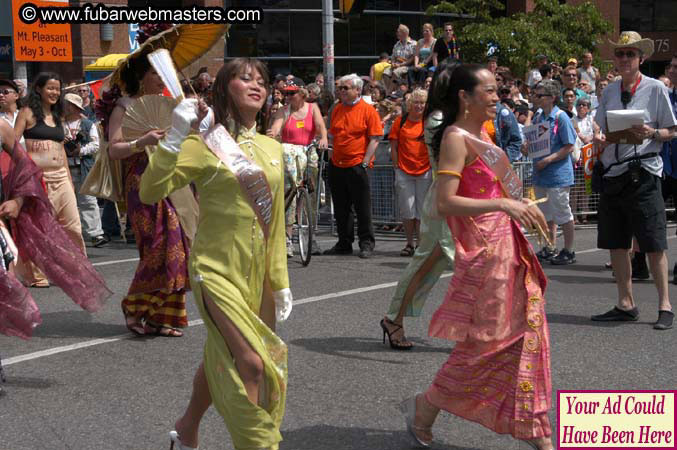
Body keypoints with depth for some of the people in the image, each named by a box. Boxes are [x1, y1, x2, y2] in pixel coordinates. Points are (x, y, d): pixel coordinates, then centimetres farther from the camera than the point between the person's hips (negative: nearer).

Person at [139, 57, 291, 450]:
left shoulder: (272, 148, 10)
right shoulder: (205, 145, -8)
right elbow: (151, 192, -19)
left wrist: (281, 281, 14)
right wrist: (174, 138, -29)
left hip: (258, 274, 6)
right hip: (218, 270, -6)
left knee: (223, 357, 16)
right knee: (251, 362, -15)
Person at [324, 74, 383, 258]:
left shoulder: (368, 110, -5)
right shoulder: (337, 109, 12)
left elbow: (375, 139, -8)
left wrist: (365, 163, -13)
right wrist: (331, 155, 12)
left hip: (357, 166, -6)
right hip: (337, 165, 6)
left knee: (363, 208, 0)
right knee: (341, 208, 10)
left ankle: (366, 243, 8)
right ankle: (344, 244, 19)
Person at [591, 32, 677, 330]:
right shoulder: (609, 92, 12)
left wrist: (650, 133, -18)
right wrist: (599, 139, -8)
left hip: (643, 173, -5)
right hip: (613, 172, 5)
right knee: (616, 243, 8)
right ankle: (625, 305, 19)